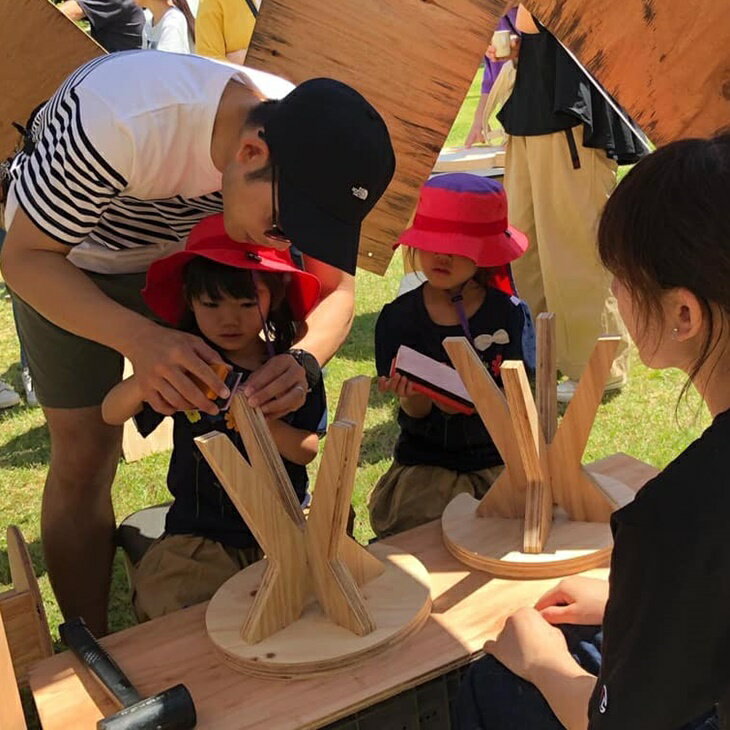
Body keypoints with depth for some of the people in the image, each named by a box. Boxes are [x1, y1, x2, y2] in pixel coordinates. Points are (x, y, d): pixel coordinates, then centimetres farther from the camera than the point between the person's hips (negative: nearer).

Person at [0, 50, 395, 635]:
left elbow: (336, 286, -17)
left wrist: (304, 359, -41)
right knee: (85, 453, -6)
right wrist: (141, 339, -48)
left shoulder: (310, 146, -27)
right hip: (62, 253, -3)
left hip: (187, 249, 4)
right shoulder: (118, 117, -42)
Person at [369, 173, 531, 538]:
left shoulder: (508, 313, -3)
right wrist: (413, 394, -31)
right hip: (425, 465, -1)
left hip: (499, 461, 1)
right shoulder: (398, 317, -4)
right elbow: (416, 413, -6)